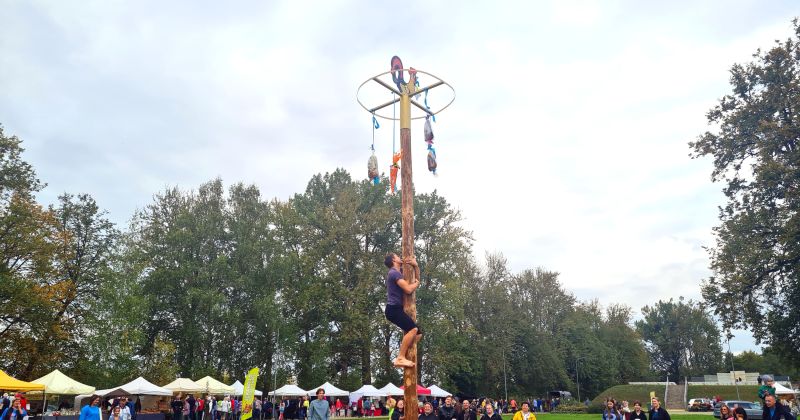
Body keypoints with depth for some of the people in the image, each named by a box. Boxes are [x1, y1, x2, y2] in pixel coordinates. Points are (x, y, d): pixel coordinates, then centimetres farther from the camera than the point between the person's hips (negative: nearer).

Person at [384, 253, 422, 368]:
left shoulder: (399, 272, 20)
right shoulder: (394, 273, -11)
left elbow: (417, 279, 28)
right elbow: (408, 289, -21)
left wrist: (416, 266, 11)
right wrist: (416, 283, -1)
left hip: (396, 309, 10)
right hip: (393, 309, -10)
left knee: (418, 332, 12)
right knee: (413, 329, -26)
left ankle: (403, 356, 7)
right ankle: (400, 358, -27)